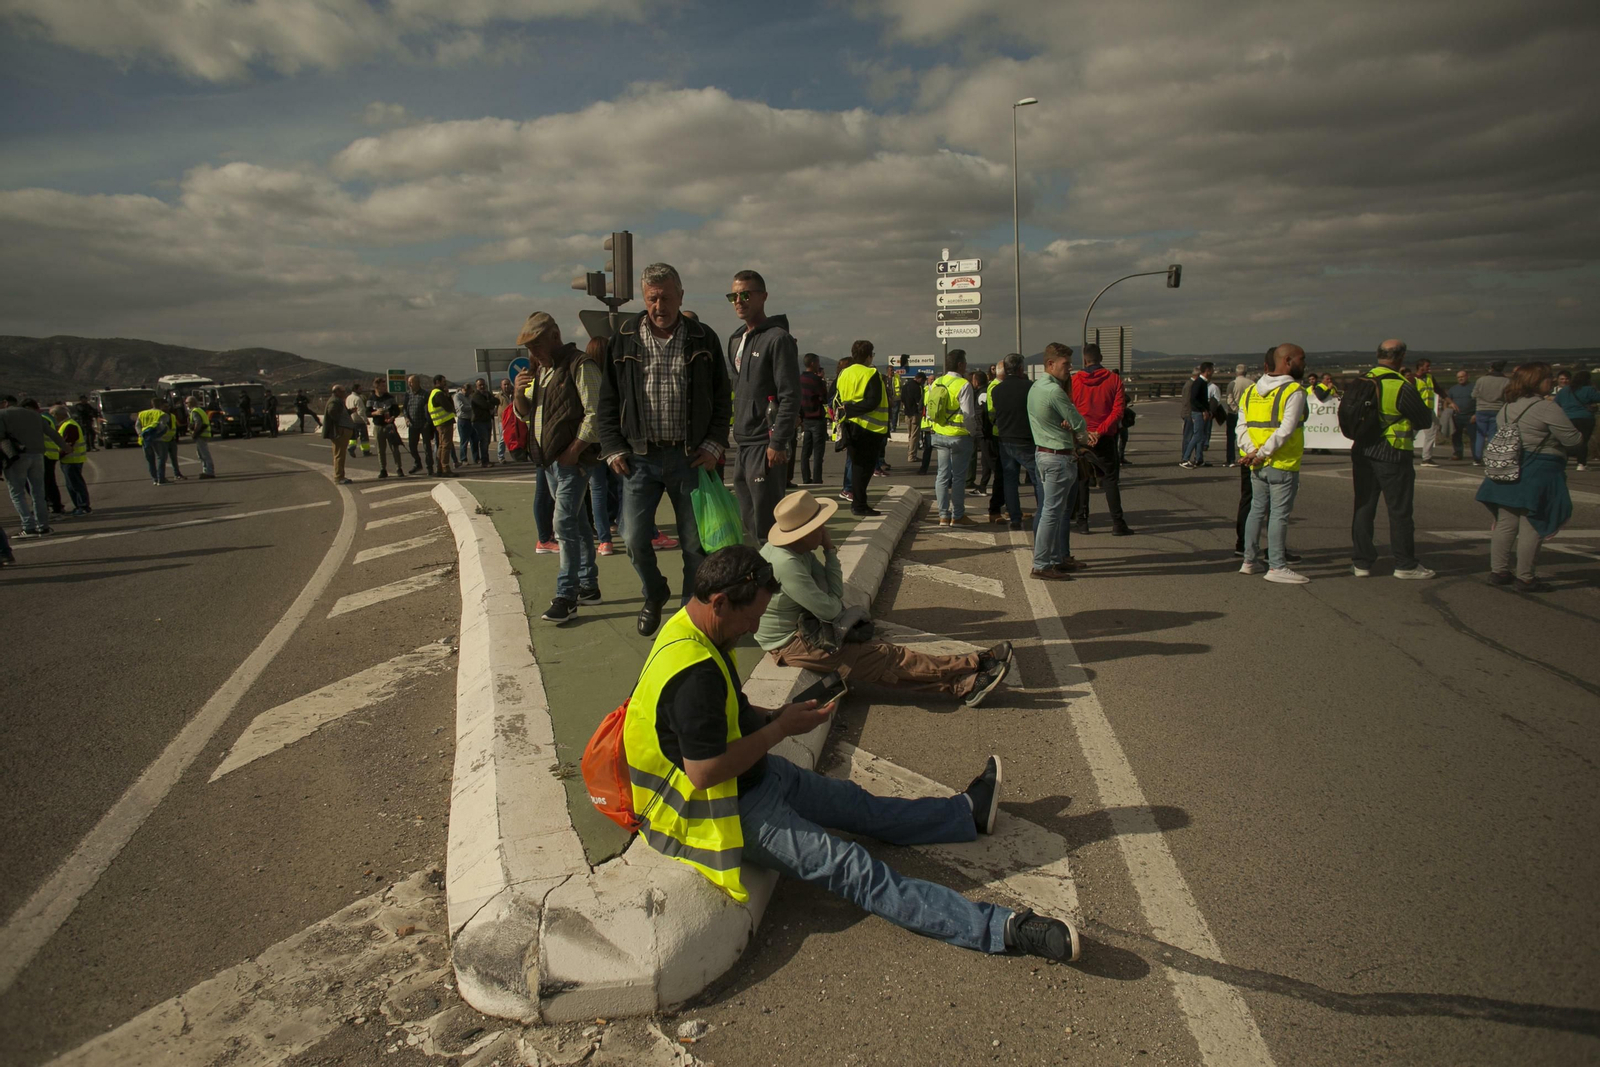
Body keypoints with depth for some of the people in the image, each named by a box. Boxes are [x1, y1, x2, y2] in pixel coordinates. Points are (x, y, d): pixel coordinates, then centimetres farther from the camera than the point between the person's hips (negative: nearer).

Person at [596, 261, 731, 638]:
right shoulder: (624, 339, 4)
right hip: (640, 456, 1)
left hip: (689, 456, 0)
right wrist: (613, 448, 0)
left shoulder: (703, 339, 3)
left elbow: (722, 398, 9)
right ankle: (655, 594, 29)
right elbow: (608, 400, 8)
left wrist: (714, 444, -1)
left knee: (696, 543, 4)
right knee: (635, 539, 0)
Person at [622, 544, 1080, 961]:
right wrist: (779, 729, -21)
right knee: (850, 866, -14)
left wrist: (776, 716, -1)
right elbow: (703, 772, -31)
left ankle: (969, 812, 35)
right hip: (719, 811, -10)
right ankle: (1000, 929, -15)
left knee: (853, 803, 19)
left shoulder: (692, 632, 1)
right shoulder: (694, 672, -32)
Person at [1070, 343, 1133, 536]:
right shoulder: (1114, 379, -2)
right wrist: (1100, 430, -14)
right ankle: (1118, 523, 0)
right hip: (1104, 438, -1)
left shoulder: (1074, 381, -2)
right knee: (1110, 478, 5)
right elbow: (1118, 410, -10)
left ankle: (1081, 521, 11)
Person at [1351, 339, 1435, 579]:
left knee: (1363, 507, 10)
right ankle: (1405, 565, 13)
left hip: (1362, 452, 6)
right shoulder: (1401, 387, -15)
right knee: (1400, 511, 5)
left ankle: (1361, 562, 13)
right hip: (1392, 456, -5)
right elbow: (1426, 420, -6)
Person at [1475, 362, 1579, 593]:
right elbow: (1572, 438, -12)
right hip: (1538, 472, -7)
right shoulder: (1546, 407, -14)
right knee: (1532, 527, -1)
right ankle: (1524, 578, 2)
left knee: (1505, 524, 12)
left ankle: (1498, 571, 17)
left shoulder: (1508, 407, 9)